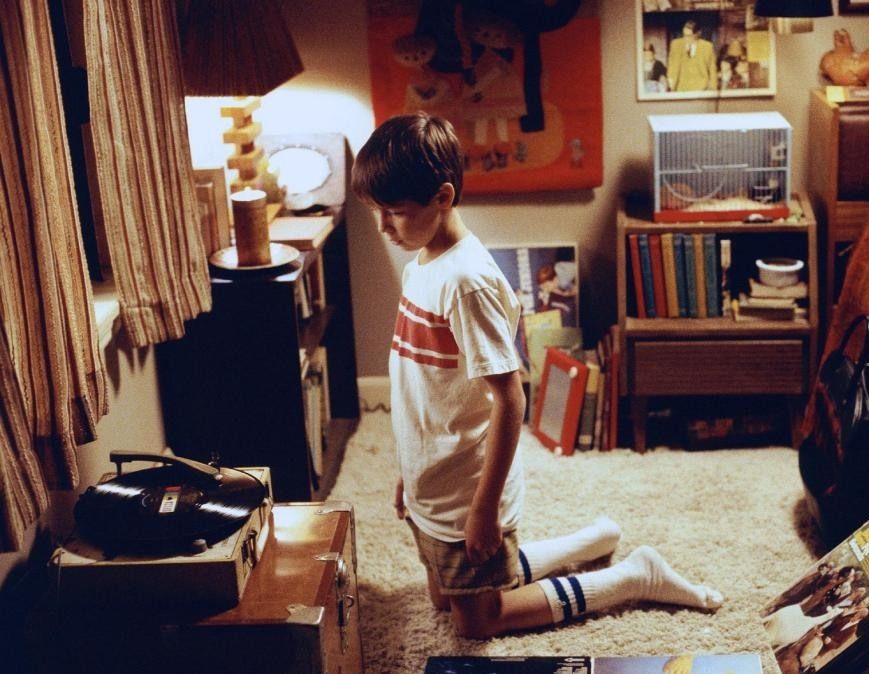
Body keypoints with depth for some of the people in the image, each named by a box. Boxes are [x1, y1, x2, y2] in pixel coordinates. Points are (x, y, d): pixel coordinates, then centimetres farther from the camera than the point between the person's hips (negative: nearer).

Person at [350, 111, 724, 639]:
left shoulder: (467, 281, -26)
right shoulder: (419, 266, 2)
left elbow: (508, 401, -25)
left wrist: (485, 506, -22)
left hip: (466, 490, -9)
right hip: (431, 485, 9)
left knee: (476, 621, 8)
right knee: (446, 596, 25)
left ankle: (636, 576, 16)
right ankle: (595, 541, 34)